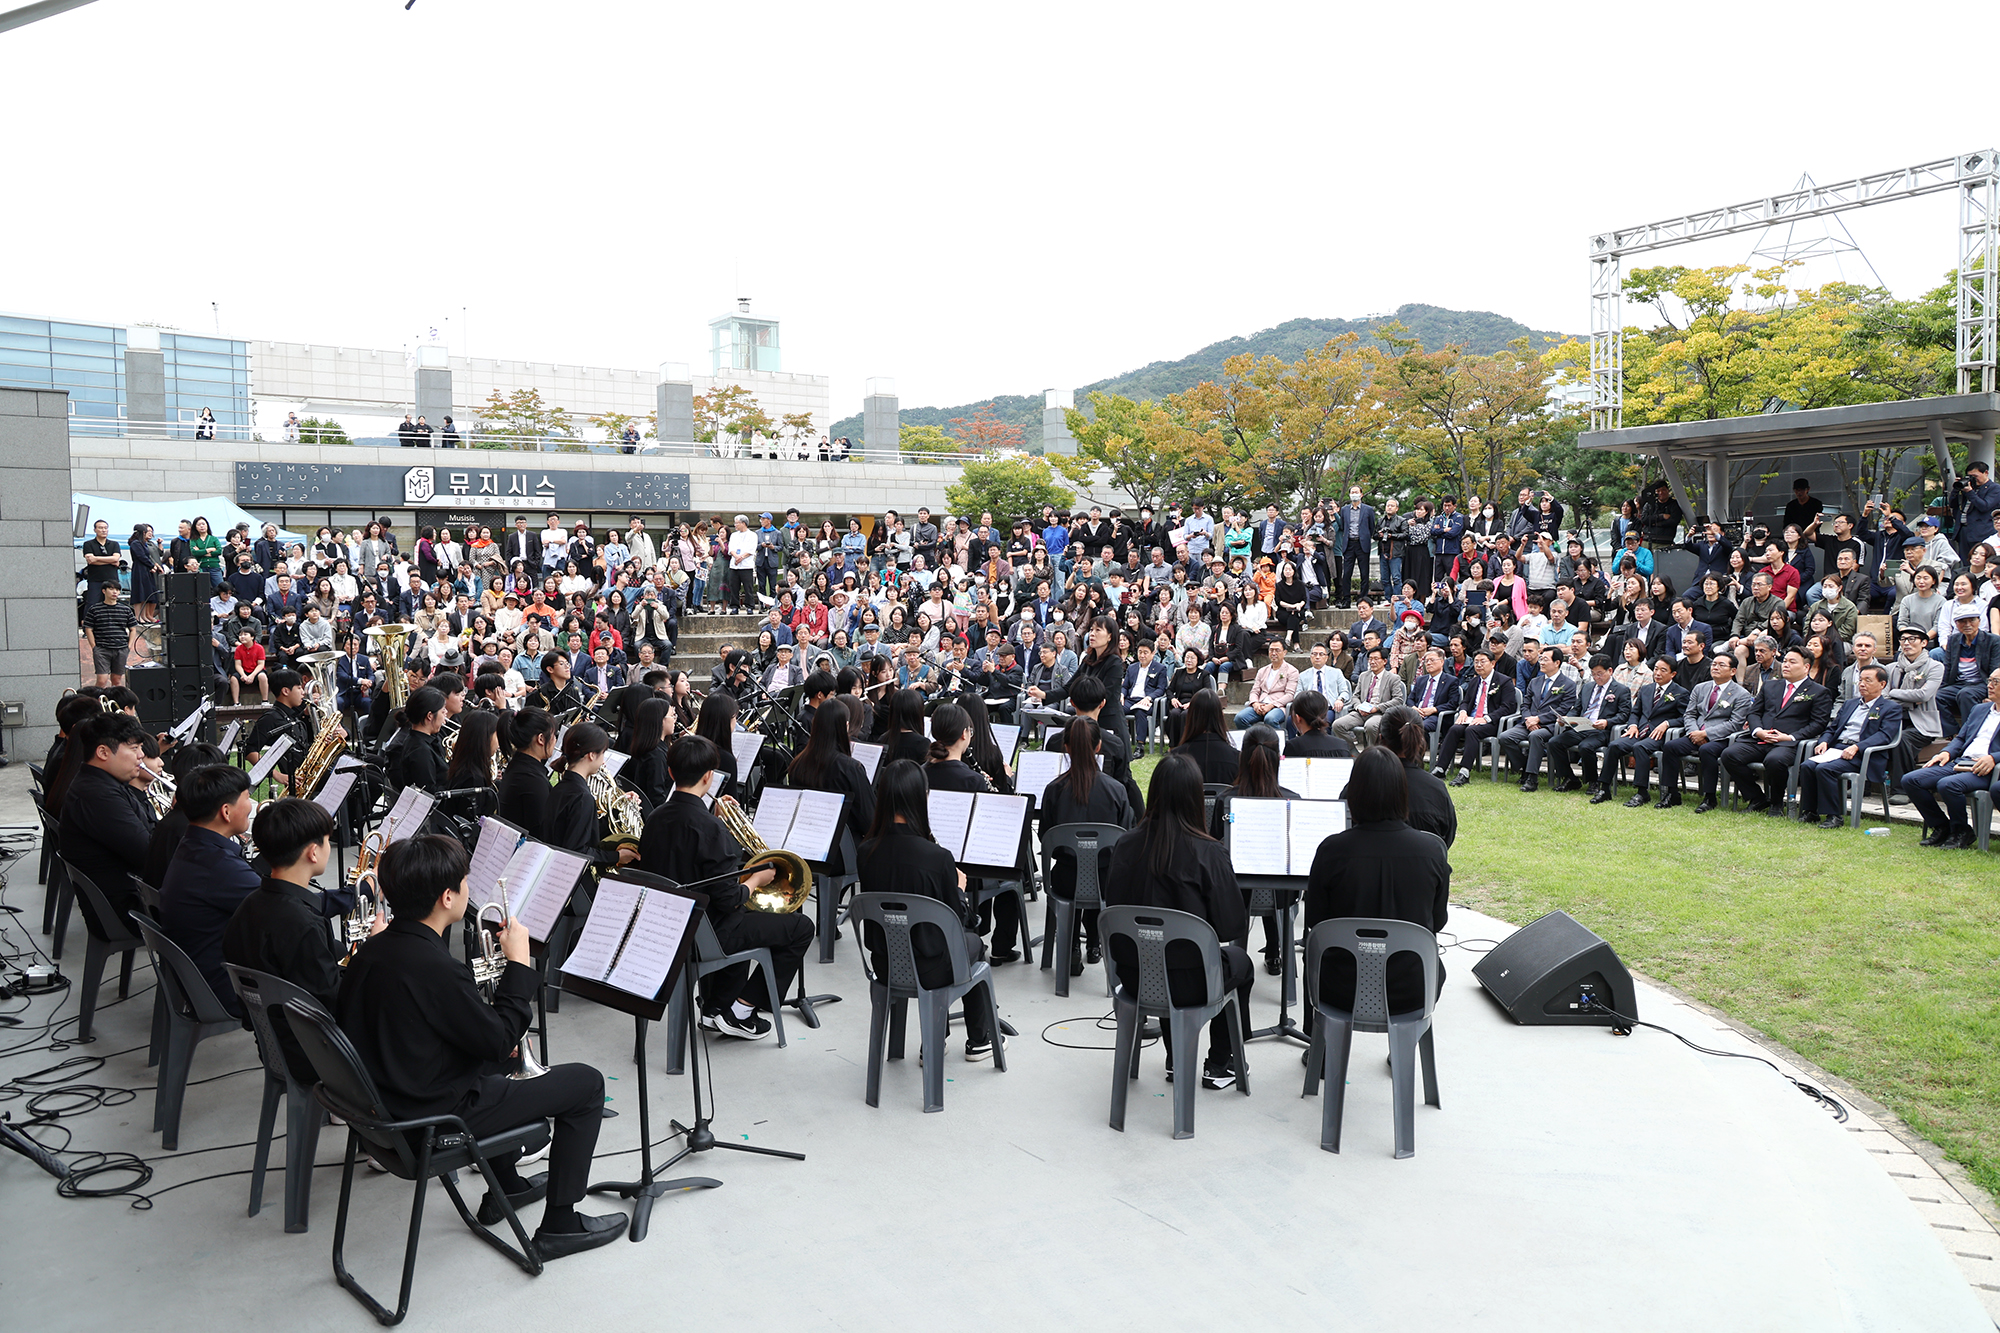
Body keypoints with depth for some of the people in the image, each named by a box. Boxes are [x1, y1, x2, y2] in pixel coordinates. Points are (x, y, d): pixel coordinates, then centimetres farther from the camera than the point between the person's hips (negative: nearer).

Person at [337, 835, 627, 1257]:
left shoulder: (370, 951, -1)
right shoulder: (436, 969, -29)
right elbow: (501, 1040, -18)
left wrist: (499, 1034, 10)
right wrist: (519, 961, -10)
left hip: (387, 1099, 9)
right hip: (434, 1118, -9)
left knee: (498, 1069, 35)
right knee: (584, 1082, 0)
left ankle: (504, 1187, 44)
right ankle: (559, 1224, 8)